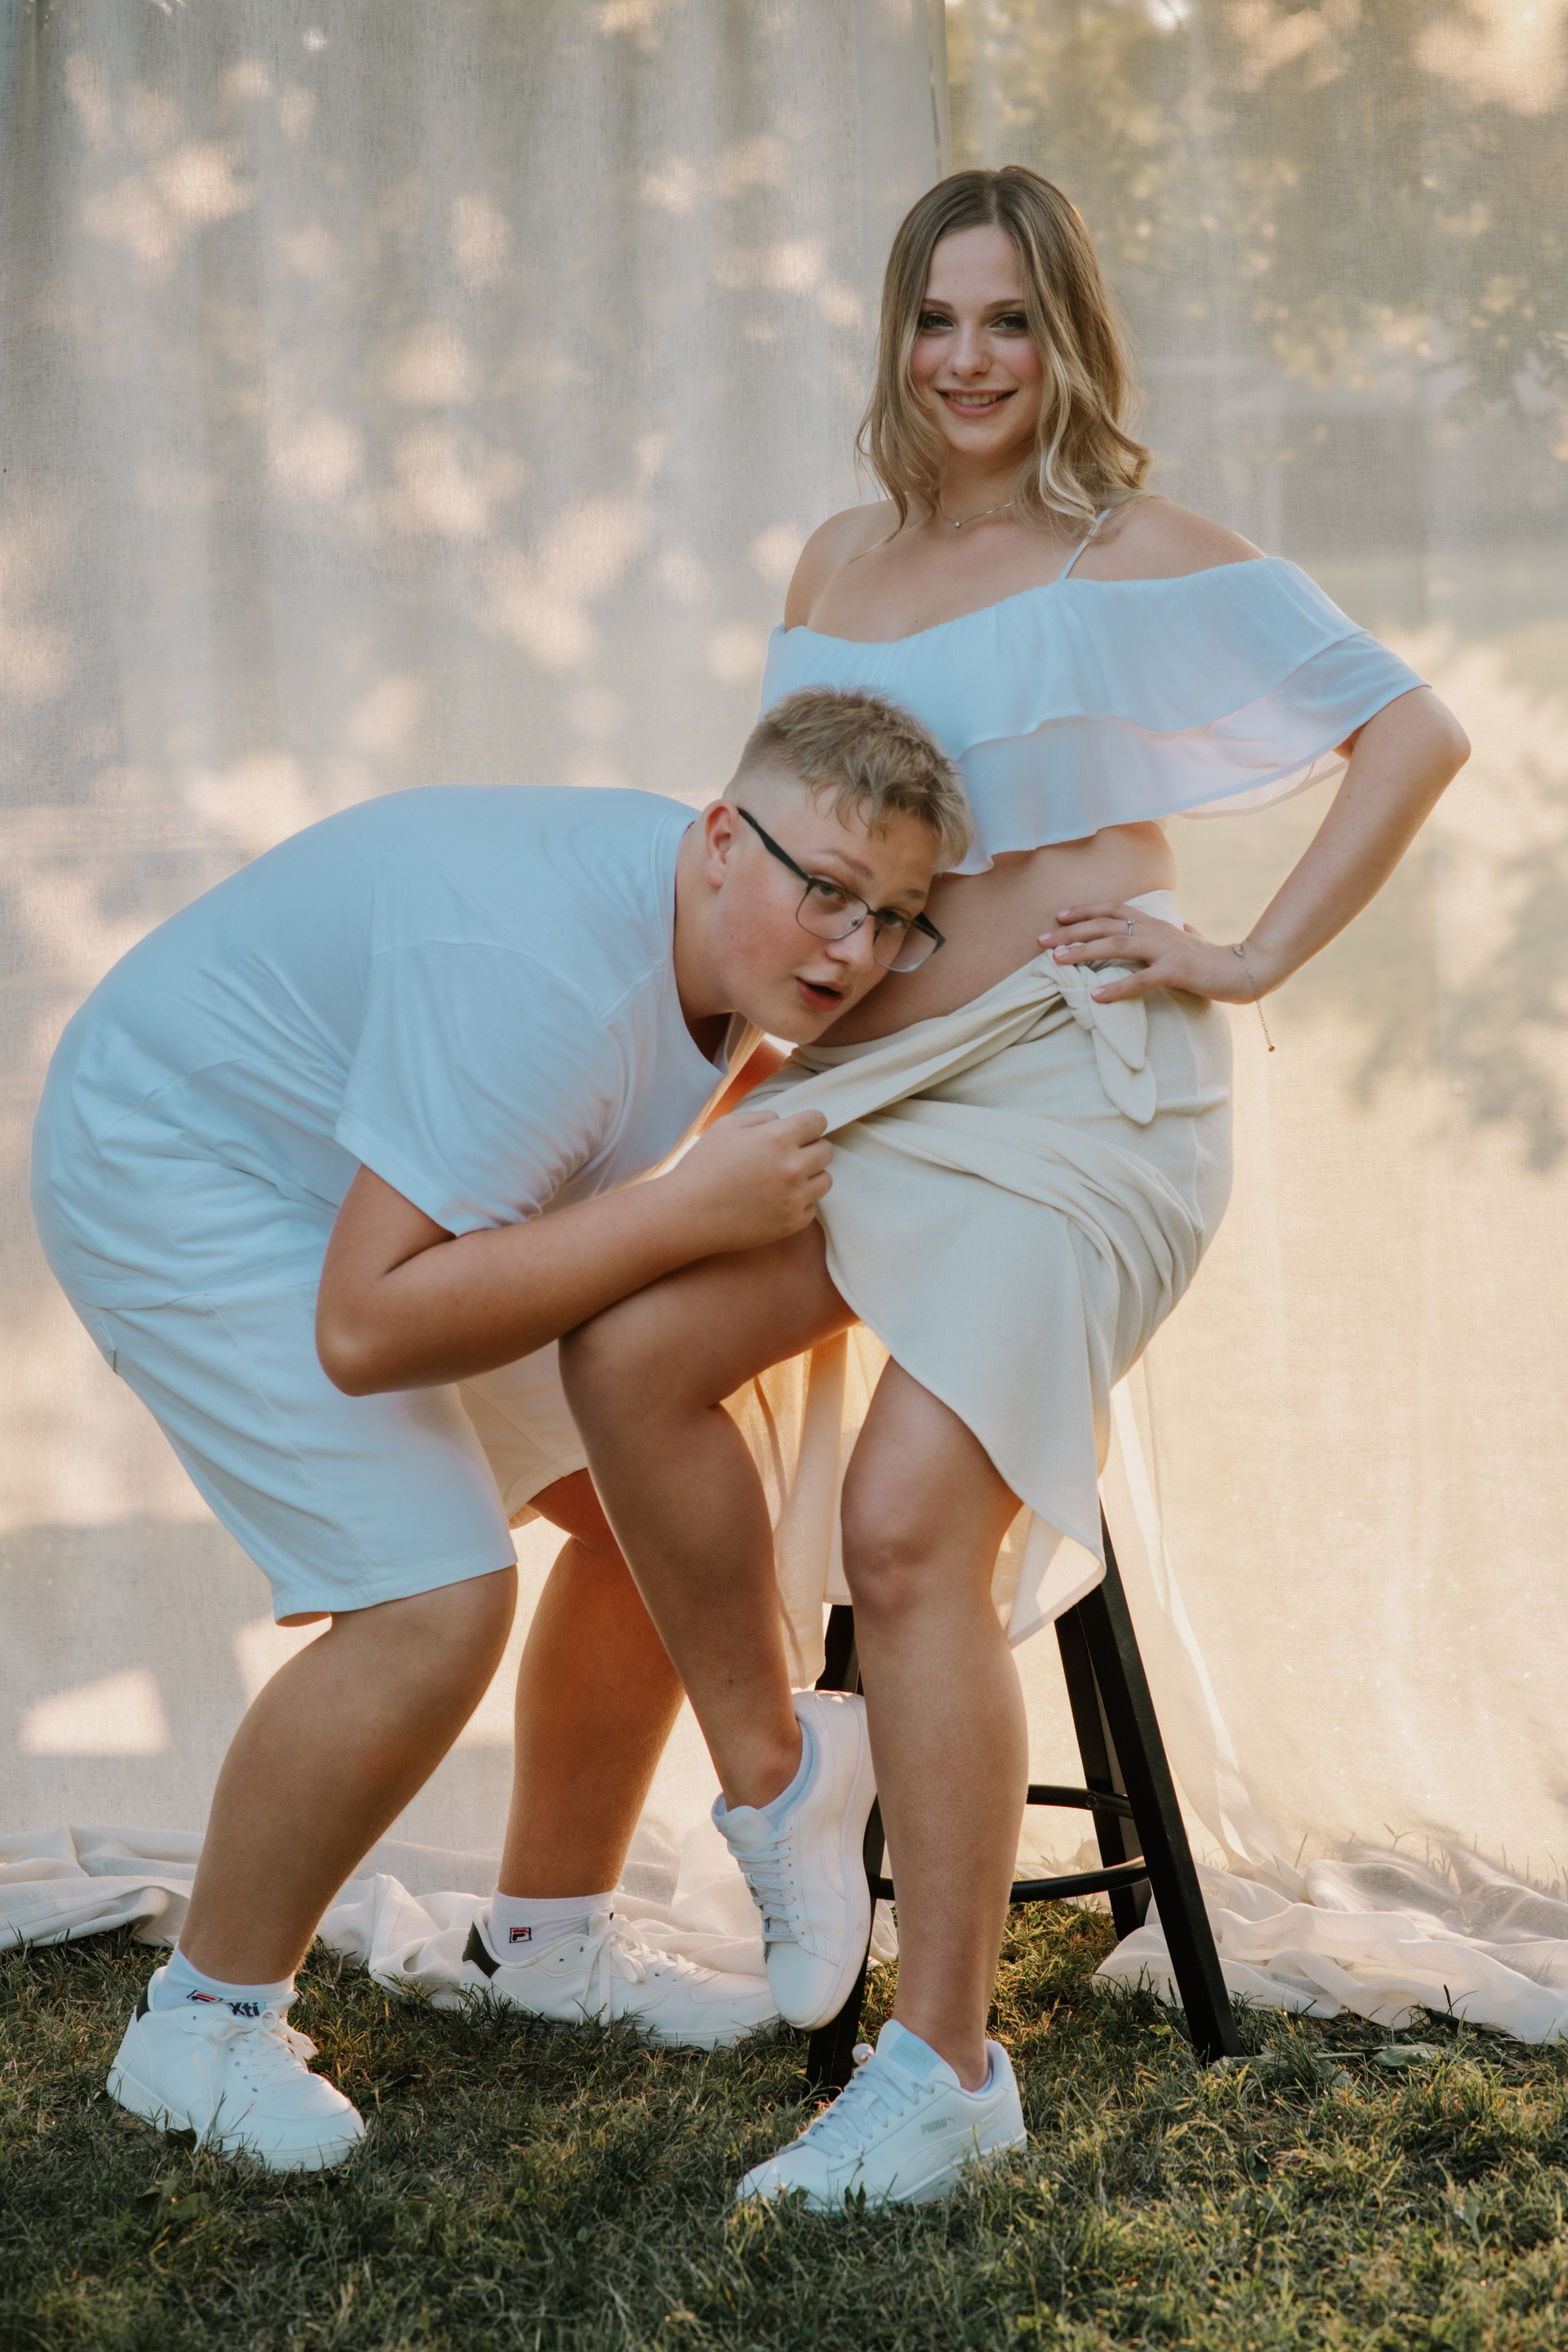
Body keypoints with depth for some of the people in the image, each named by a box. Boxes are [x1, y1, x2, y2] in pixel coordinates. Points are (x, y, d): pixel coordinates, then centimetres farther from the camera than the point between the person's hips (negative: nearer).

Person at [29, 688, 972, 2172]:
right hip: (175, 1174, -10)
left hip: (373, 1185, 10)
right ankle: (200, 2025, -2)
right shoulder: (545, 978, -37)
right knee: (429, 1603, -20)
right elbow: (366, 1329, -39)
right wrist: (689, 1213, -39)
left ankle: (548, 1939, 22)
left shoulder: (728, 939, -7)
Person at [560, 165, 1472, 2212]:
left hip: (1077, 1087, -6)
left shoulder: (1143, 558, -1)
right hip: (875, 1082, 6)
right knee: (629, 1351, -20)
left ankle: (947, 2073, -10)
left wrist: (1255, 960, -7)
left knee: (911, 1528, -19)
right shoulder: (842, 563, 17)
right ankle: (768, 1797, 0)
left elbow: (1415, 732, -2)